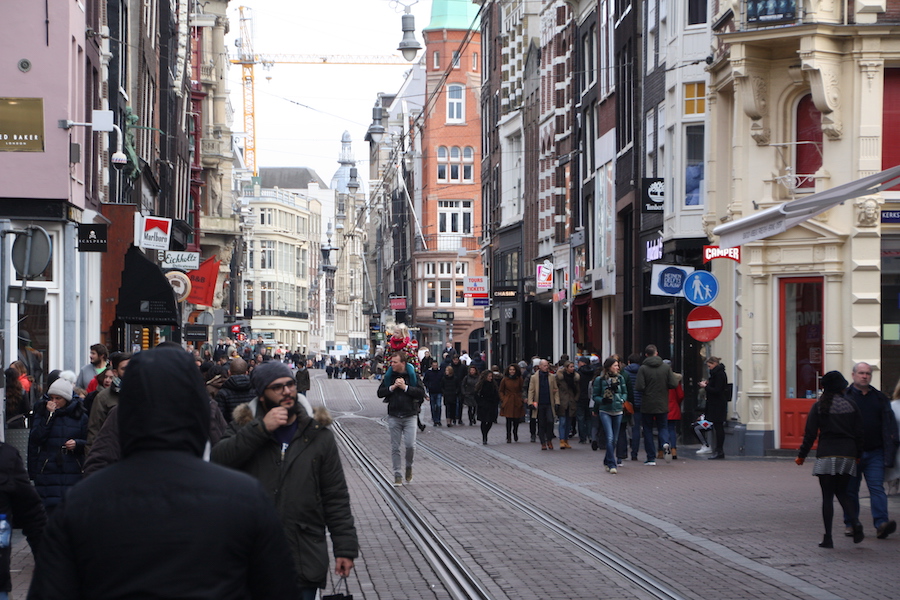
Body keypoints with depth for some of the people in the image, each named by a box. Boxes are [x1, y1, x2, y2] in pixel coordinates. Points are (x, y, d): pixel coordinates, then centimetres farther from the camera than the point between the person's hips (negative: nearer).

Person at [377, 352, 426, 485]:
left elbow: (421, 393, -9)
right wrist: (392, 387, -12)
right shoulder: (389, 376, 5)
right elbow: (380, 393, 2)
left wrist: (405, 387, -15)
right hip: (393, 416, 2)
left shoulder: (413, 375, -1)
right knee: (395, 448, 3)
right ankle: (397, 475, 11)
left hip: (409, 416, -2)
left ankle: (409, 466, 19)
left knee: (410, 445, -10)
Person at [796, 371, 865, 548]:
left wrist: (802, 455, 5)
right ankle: (855, 522, -5)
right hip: (848, 454, 3)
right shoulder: (851, 405, 4)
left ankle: (828, 538, -2)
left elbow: (810, 433, -4)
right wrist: (858, 455, 18)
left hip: (827, 455, -3)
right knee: (842, 491, 18)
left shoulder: (818, 407, -2)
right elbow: (859, 433, 7)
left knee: (827, 496, 1)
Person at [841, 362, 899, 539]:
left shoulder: (880, 398, 11)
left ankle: (881, 524, -17)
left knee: (877, 488, -9)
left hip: (874, 453, 1)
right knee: (850, 489, 6)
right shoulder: (844, 397, 3)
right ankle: (850, 524, 17)